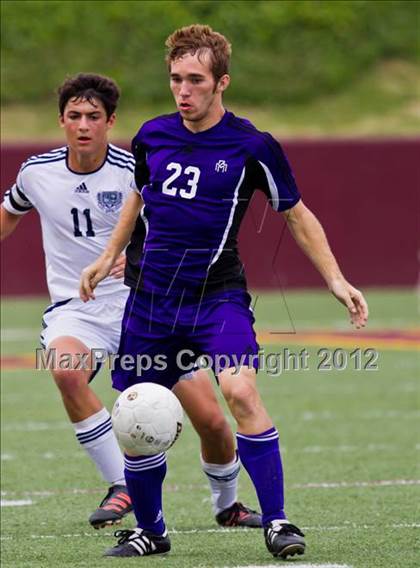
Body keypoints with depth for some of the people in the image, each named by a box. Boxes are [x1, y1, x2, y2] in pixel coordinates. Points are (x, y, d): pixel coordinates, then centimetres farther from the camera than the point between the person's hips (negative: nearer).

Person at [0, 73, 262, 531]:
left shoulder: (135, 171, -10)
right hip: (74, 308, 1)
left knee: (210, 418, -6)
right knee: (66, 368, -36)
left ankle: (227, 504, 26)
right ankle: (120, 485, -22)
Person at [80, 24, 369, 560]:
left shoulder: (251, 146, -7)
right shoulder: (151, 136, 4)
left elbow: (297, 214, 4)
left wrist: (336, 279, -2)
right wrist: (108, 255, 27)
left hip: (217, 295, -4)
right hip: (150, 296, 4)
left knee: (240, 390, -27)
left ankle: (276, 522, -18)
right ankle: (148, 530, 26)